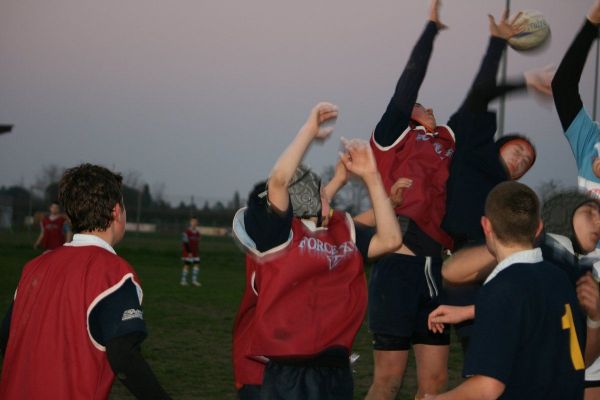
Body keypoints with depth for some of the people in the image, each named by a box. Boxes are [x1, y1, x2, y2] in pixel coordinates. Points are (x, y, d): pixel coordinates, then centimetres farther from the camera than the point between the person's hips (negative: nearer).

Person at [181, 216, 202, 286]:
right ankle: (183, 280, 3)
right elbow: (185, 243, -15)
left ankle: (194, 280, 6)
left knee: (197, 264, 1)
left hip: (195, 252, 7)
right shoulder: (187, 232, -12)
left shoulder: (197, 232, 10)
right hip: (188, 252, -7)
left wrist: (196, 252, 16)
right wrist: (189, 252, -19)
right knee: (187, 265, -4)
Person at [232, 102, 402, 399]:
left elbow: (390, 239, 6)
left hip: (337, 369, 6)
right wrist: (311, 129, -12)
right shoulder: (278, 231, -7)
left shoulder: (343, 230, 12)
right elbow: (279, 180, -21)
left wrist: (371, 176, 6)